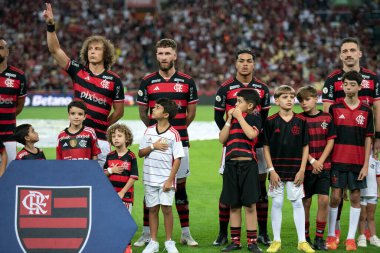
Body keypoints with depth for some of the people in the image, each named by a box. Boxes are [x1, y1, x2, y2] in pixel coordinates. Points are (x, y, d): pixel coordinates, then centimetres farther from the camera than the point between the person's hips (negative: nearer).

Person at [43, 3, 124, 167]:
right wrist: (50, 25, -9)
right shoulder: (78, 71, 7)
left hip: (99, 137, -2)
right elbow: (55, 50, 0)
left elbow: (119, 111, 8)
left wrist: (102, 126, 6)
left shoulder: (114, 80, 1)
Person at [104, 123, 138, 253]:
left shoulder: (131, 157, -6)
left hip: (125, 193, -4)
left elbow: (133, 177, -9)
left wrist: (122, 192, -13)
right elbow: (104, 174, 11)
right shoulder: (110, 156, 7)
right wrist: (111, 171, -11)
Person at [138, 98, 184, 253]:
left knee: (166, 208, -4)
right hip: (150, 179, 4)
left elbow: (177, 159, -8)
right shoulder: (149, 131, 6)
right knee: (152, 209, 8)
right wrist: (153, 146, -12)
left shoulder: (173, 134, -7)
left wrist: (170, 180, -13)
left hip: (165, 179, -4)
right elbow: (140, 153, 7)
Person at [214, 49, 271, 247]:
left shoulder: (262, 89, 7)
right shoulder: (226, 88, 0)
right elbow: (218, 116, 2)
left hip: (256, 145, 2)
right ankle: (222, 233, 6)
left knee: (260, 188, 3)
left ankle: (263, 233, 11)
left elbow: (264, 118, 12)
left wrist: (260, 137, -1)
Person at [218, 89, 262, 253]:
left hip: (248, 165, -5)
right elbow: (222, 139, 3)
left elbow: (251, 134, -20)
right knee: (233, 206, 9)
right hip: (231, 165, 5)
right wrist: (229, 120, -3)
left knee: (250, 205, -1)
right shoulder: (232, 118, 13)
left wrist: (239, 116, -12)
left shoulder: (254, 119, 0)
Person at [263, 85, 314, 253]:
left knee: (297, 203, 4)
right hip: (277, 169, -1)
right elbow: (266, 147, -1)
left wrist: (302, 170, -3)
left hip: (295, 170, 1)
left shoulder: (301, 121, 1)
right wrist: (271, 170, -7)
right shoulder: (270, 121, -3)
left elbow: (305, 147, 3)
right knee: (277, 203, 4)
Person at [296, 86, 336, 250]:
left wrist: (320, 161, -7)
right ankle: (305, 237, 15)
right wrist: (312, 161, -12)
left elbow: (330, 141, 3)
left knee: (324, 200, -6)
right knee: (306, 202, 3)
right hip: (306, 167, -1)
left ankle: (319, 238, 2)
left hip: (323, 166, 1)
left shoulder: (326, 118, 4)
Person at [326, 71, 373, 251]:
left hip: (358, 163, 1)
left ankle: (351, 238, 9)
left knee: (355, 197, 3)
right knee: (335, 196, 0)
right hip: (338, 161, -1)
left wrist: (365, 165, -2)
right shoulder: (335, 109, 1)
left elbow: (368, 139, 4)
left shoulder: (366, 111, 3)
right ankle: (331, 236, 9)